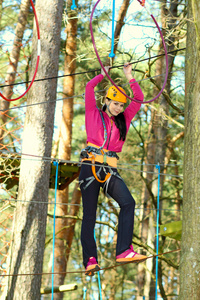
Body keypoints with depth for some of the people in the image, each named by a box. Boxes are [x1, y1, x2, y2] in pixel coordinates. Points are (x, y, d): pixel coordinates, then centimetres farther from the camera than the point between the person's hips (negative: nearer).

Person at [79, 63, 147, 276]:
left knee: (128, 202, -19)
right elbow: (89, 88, 1)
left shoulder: (123, 120, 19)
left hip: (110, 170, 3)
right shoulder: (94, 115, 10)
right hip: (90, 167, -3)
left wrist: (130, 78, 20)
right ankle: (90, 260, -5)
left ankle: (124, 251, -25)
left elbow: (139, 99, 19)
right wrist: (102, 75, 15)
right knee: (89, 213, -5)